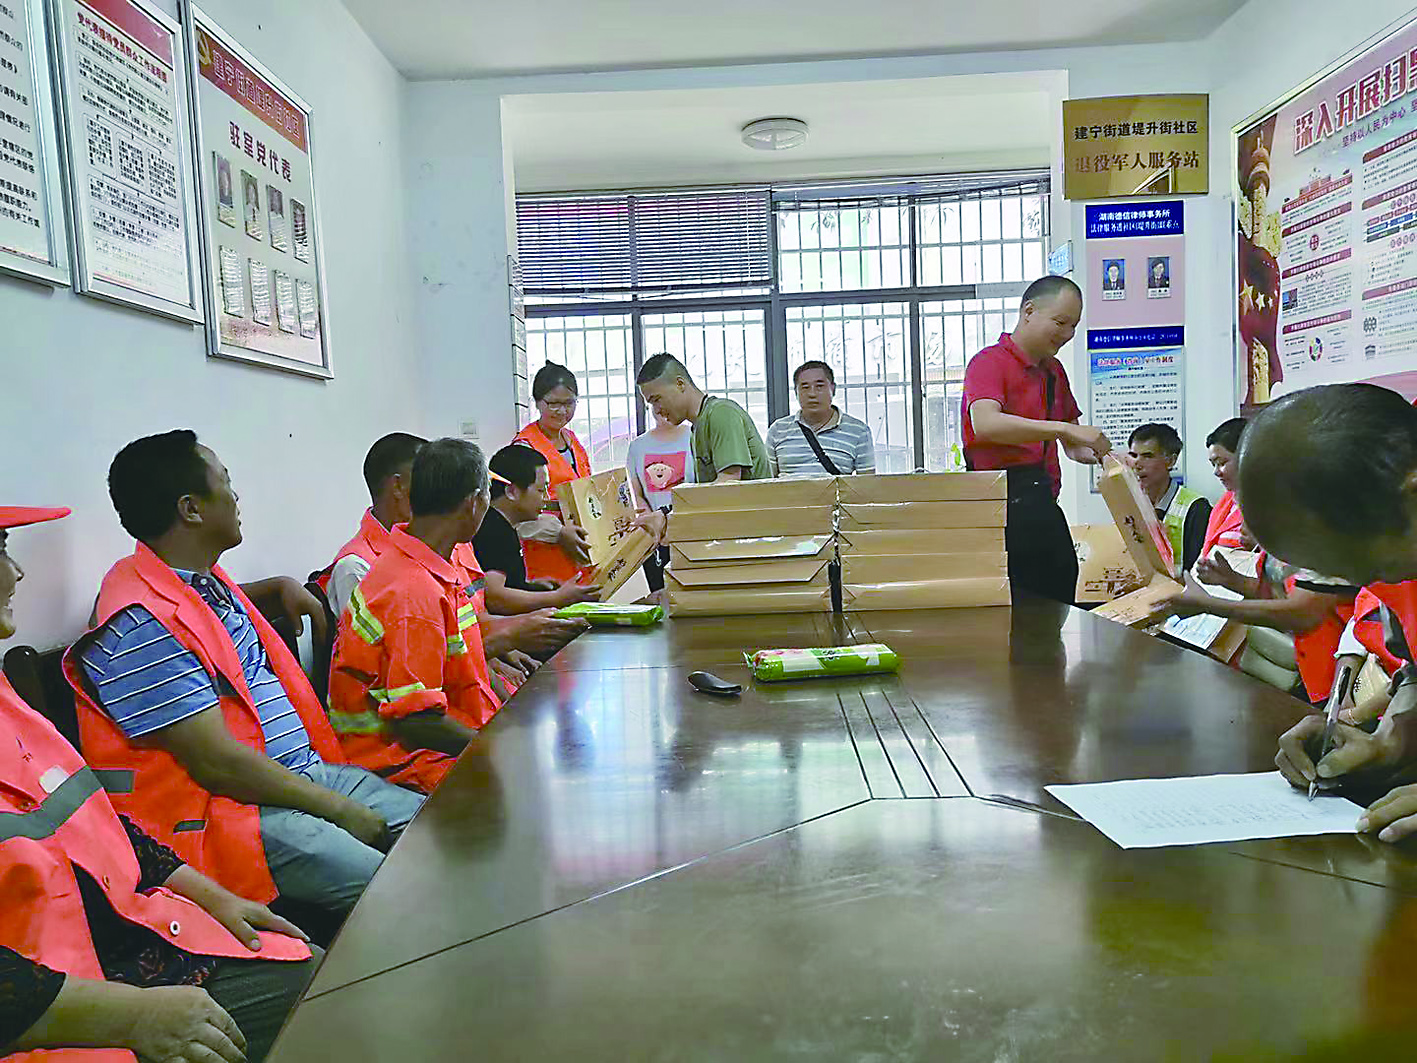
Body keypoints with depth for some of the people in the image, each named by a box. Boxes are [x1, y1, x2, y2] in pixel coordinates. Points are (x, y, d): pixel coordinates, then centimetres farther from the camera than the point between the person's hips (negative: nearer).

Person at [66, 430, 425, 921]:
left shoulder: (206, 581, 13)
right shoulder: (141, 624, -18)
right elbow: (218, 764, -21)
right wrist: (339, 809, -15)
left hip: (309, 773, 10)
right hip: (232, 806, -10)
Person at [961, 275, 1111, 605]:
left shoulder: (1054, 370, 22)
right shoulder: (991, 361, -5)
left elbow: (1073, 444, 27)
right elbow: (985, 424, -25)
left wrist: (1105, 456, 5)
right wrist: (1064, 429, -28)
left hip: (1043, 504, 8)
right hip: (1004, 503, -8)